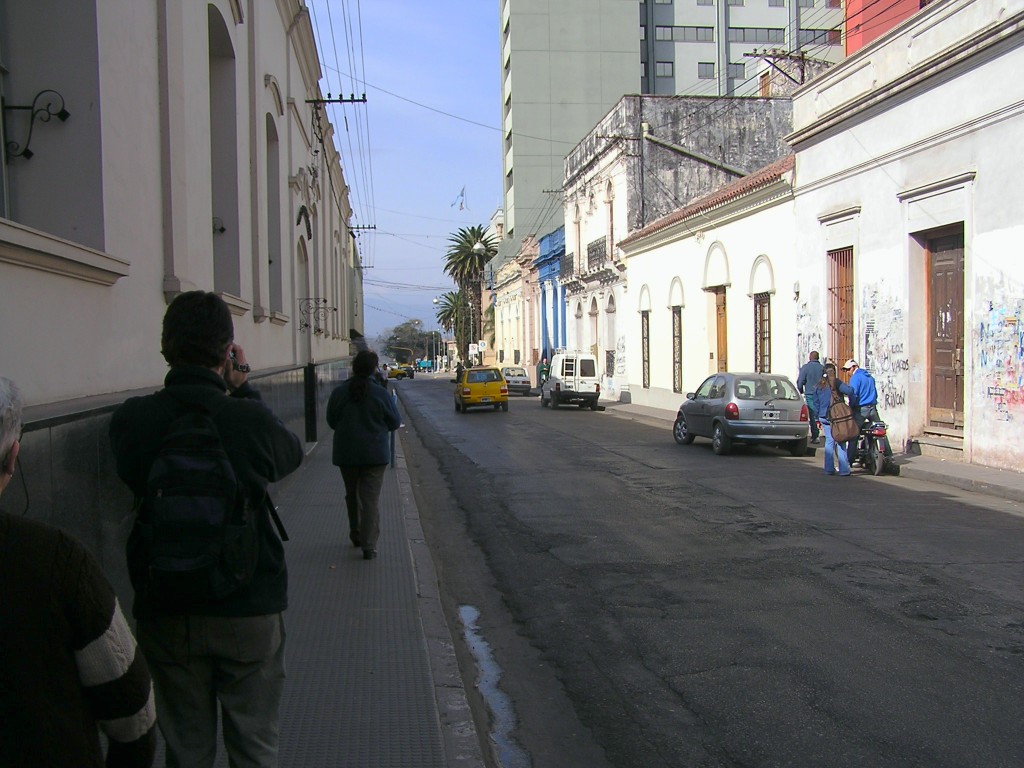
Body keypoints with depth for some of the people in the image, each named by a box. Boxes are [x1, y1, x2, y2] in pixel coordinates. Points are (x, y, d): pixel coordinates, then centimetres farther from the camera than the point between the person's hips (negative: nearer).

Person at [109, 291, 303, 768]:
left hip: (164, 613, 2)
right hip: (249, 609, -2)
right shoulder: (250, 419, -19)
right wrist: (243, 390, 5)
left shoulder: (130, 421, -13)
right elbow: (292, 454, 1)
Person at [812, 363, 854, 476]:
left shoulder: (819, 386, 9)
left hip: (823, 417, 4)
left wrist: (818, 418, 19)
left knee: (829, 441, 11)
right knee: (840, 442, 0)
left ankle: (829, 468, 7)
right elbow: (850, 391, -21)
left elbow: (816, 403, 13)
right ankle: (844, 470, -3)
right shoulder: (836, 383, -7)